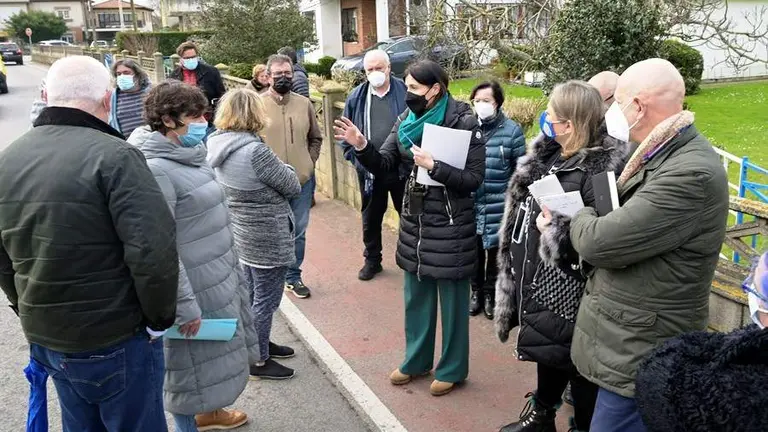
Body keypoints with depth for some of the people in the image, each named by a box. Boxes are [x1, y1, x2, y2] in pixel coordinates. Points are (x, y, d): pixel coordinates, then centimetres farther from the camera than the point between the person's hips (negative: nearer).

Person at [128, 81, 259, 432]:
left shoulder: (189, 155, 7)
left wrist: (231, 270, 23)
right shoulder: (155, 169, -22)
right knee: (193, 364, 8)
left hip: (219, 279, 10)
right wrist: (184, 306, -23)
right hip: (193, 289, -10)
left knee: (215, 357, 25)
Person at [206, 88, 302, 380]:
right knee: (265, 300, 7)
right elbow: (293, 187, -16)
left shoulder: (217, 146, -2)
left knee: (253, 294, 23)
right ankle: (258, 360, 21)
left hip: (243, 233, 9)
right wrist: (285, 169, 3)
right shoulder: (255, 152, -27)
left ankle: (258, 344, 41)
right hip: (268, 238, -9)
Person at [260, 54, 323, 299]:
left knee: (298, 233, 12)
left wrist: (309, 162, 5)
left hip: (302, 181, 3)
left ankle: (293, 277, 27)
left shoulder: (304, 104, 5)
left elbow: (316, 138, 16)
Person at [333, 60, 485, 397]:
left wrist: (433, 166, -25)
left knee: (452, 300, 8)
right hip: (414, 220, 6)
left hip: (450, 225, -6)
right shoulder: (406, 121, 3)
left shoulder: (464, 123, -13)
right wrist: (361, 147, -17)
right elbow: (384, 166, 1)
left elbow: (474, 179, -16)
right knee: (416, 297, 18)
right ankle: (416, 359, 36)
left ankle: (452, 368, 26)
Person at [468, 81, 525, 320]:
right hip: (470, 204, 2)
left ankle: (491, 293, 30)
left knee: (495, 251, 11)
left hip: (498, 206, -2)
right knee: (473, 250, 12)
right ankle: (476, 291, 31)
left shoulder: (512, 130, -6)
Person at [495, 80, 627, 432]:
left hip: (567, 290, -9)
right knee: (546, 350, 25)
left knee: (575, 361, 8)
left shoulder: (601, 168, -23)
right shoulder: (549, 153, 5)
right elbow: (524, 202, 17)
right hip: (537, 277, 9)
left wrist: (555, 229, -23)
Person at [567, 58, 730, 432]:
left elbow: (600, 243, -26)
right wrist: (585, 220, -4)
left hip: (640, 355, -9)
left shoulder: (691, 173, -25)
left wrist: (578, 217, -6)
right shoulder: (663, 155, 9)